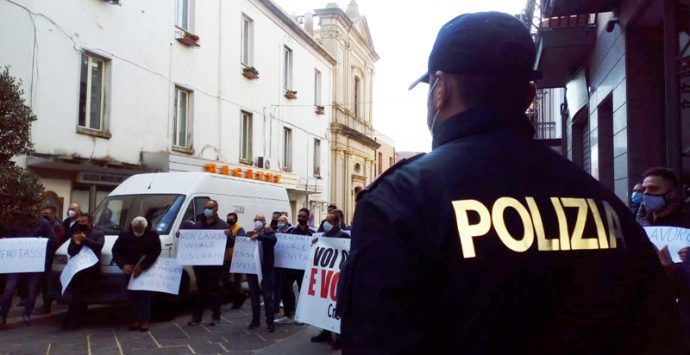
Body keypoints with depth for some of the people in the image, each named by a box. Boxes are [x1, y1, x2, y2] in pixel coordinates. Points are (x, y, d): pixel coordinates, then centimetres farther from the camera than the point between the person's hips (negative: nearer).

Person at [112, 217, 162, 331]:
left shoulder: (153, 235, -11)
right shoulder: (125, 235, -4)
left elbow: (155, 253, -16)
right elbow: (115, 251, -2)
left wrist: (142, 266, -26)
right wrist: (123, 265, -19)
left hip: (147, 270, -3)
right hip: (131, 270, 3)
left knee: (145, 295, -8)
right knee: (132, 295, 3)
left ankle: (144, 320, -3)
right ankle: (137, 319, 13)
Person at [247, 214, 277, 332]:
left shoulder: (269, 232, 0)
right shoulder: (250, 234, 12)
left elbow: (273, 240, -22)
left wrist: (259, 236, -33)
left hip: (265, 270, -4)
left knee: (267, 296, 0)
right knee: (254, 296, 12)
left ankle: (270, 322, 4)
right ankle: (255, 320, 23)